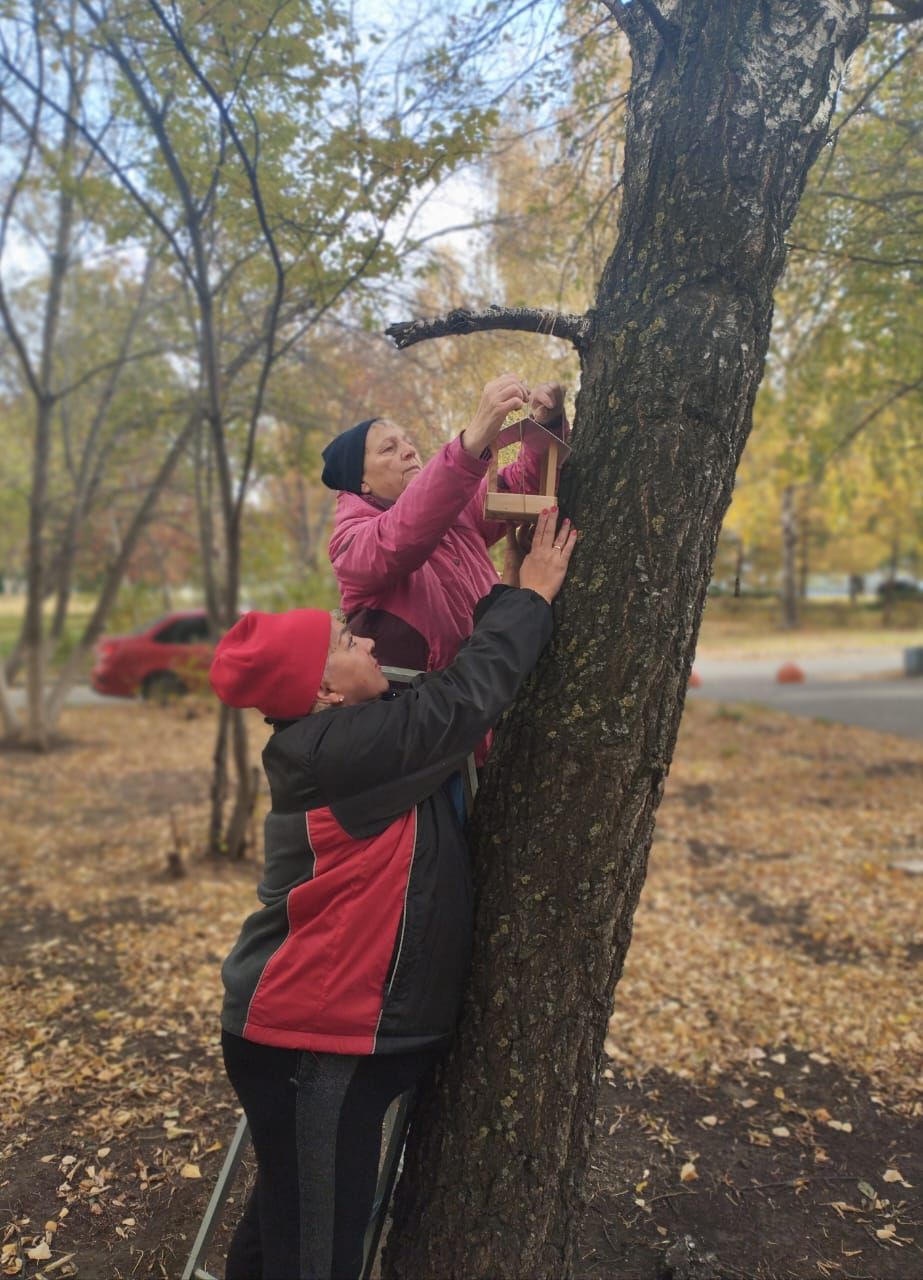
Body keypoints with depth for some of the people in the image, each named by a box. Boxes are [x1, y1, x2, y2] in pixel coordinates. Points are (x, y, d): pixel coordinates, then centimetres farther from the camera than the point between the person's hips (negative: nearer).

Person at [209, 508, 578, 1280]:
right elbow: (466, 698, -25)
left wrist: (513, 592, 7)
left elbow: (444, 679, 12)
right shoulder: (337, 749, -25)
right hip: (315, 1039, -10)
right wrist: (533, 597, -13)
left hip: (329, 1024, 10)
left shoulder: (355, 731, 4)